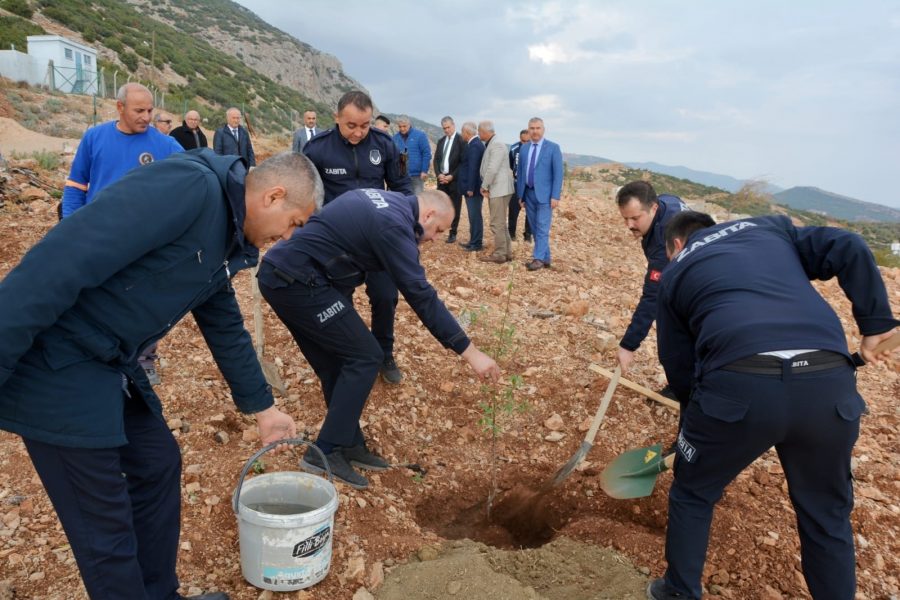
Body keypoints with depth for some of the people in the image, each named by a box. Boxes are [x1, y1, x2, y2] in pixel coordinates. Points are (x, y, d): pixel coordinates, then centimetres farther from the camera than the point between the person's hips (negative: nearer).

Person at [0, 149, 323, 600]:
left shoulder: (225, 237, 10)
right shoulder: (190, 187, -22)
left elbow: (225, 326, 21)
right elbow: (63, 259, -28)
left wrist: (261, 408, 27)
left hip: (112, 364, 10)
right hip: (54, 366, -10)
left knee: (159, 464, 19)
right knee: (106, 524, 3)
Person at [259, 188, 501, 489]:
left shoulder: (387, 201, 14)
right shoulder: (393, 224, -15)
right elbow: (421, 295, -20)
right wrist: (470, 352, -18)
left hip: (280, 273, 10)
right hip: (297, 281, -10)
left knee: (336, 365, 14)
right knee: (365, 357, -6)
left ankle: (349, 445, 21)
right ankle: (325, 452, -1)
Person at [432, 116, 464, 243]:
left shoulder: (461, 140, -5)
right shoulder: (441, 141, 14)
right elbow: (436, 159, 12)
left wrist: (452, 176, -14)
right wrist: (439, 174, -4)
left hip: (454, 179, -5)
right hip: (442, 178, 5)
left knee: (454, 207, 1)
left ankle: (453, 233, 9)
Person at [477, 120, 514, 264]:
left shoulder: (497, 145, -16)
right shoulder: (491, 145, 16)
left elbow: (492, 169, -23)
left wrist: (484, 187, -13)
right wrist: (485, 187, 6)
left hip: (499, 189, -11)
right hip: (496, 189, 11)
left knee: (497, 224, -6)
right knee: (501, 223, 15)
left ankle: (500, 255, 0)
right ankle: (506, 252, 23)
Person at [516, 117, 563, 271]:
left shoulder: (553, 148, -3)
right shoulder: (524, 148, 11)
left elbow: (558, 173, -7)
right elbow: (520, 172, 14)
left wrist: (555, 196, -14)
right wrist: (520, 194, 10)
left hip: (544, 194, -5)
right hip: (528, 193, 5)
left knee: (542, 228, -8)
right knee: (535, 229, 8)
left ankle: (538, 259, -6)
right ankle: (545, 259, 17)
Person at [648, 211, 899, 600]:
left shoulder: (675, 274, 22)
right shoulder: (770, 228, 29)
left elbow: (678, 368, 21)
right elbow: (849, 250, 13)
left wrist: (697, 404, 37)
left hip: (739, 383, -2)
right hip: (829, 383, 3)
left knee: (692, 494, 24)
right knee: (827, 516, 24)